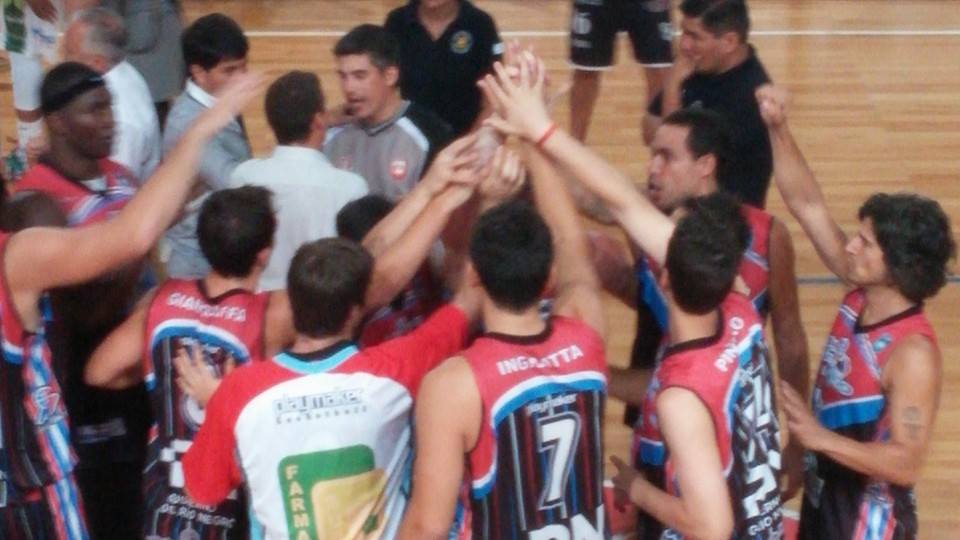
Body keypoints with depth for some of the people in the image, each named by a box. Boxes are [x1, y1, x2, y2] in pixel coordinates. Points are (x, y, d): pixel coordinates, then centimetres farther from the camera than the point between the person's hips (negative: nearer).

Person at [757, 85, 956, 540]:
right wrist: (778, 129, -17)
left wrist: (819, 437, -35)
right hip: (825, 496, 9)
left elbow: (906, 463, -30)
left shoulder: (913, 354, -27)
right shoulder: (860, 296, -5)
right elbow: (808, 204, -4)